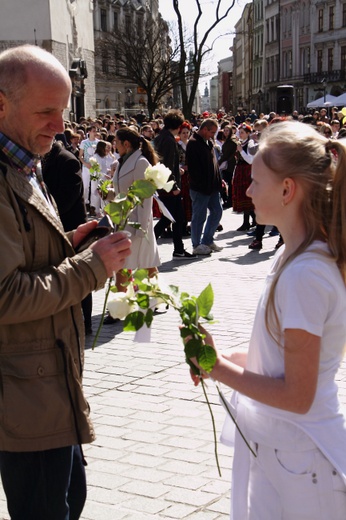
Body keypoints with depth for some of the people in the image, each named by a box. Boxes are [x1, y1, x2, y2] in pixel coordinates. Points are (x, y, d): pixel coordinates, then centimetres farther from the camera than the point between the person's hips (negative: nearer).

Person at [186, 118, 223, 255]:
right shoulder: (193, 144, -13)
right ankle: (197, 245, 10)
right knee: (199, 216, -1)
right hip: (200, 187, -9)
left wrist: (219, 180, 14)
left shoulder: (209, 142, 15)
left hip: (212, 186, 9)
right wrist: (200, 184, -20)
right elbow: (193, 167, -19)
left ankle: (207, 240, 23)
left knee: (217, 211, 12)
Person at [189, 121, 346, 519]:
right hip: (278, 446, 9)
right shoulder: (295, 255, 5)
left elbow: (297, 395, -22)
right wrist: (225, 359, 1)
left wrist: (219, 368, -15)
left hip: (296, 460, -9)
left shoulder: (305, 274, -25)